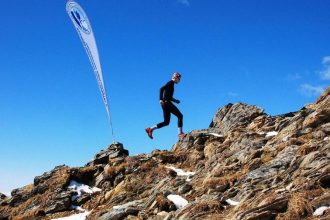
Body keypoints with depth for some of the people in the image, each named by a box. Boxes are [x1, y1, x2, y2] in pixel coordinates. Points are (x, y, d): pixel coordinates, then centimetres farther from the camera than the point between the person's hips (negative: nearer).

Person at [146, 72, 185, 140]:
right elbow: (162, 89, -20)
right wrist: (161, 99, -27)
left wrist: (175, 100, 23)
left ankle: (150, 129, 7)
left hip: (166, 103, 9)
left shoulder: (171, 84, 23)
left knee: (166, 122, 10)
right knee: (180, 116, -6)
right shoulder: (171, 83, -5)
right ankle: (180, 133, -10)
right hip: (167, 103, -9)